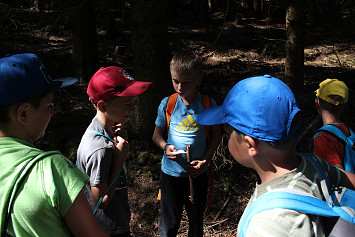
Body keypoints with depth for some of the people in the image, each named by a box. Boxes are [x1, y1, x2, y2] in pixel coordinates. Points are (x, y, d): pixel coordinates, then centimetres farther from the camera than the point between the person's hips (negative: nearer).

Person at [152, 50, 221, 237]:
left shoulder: (208, 104, -9)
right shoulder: (167, 104, -8)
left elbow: (215, 135, 2)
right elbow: (157, 135, 3)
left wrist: (206, 160, -11)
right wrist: (165, 147, -18)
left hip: (198, 173, 1)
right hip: (171, 173, 0)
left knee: (196, 221, 20)